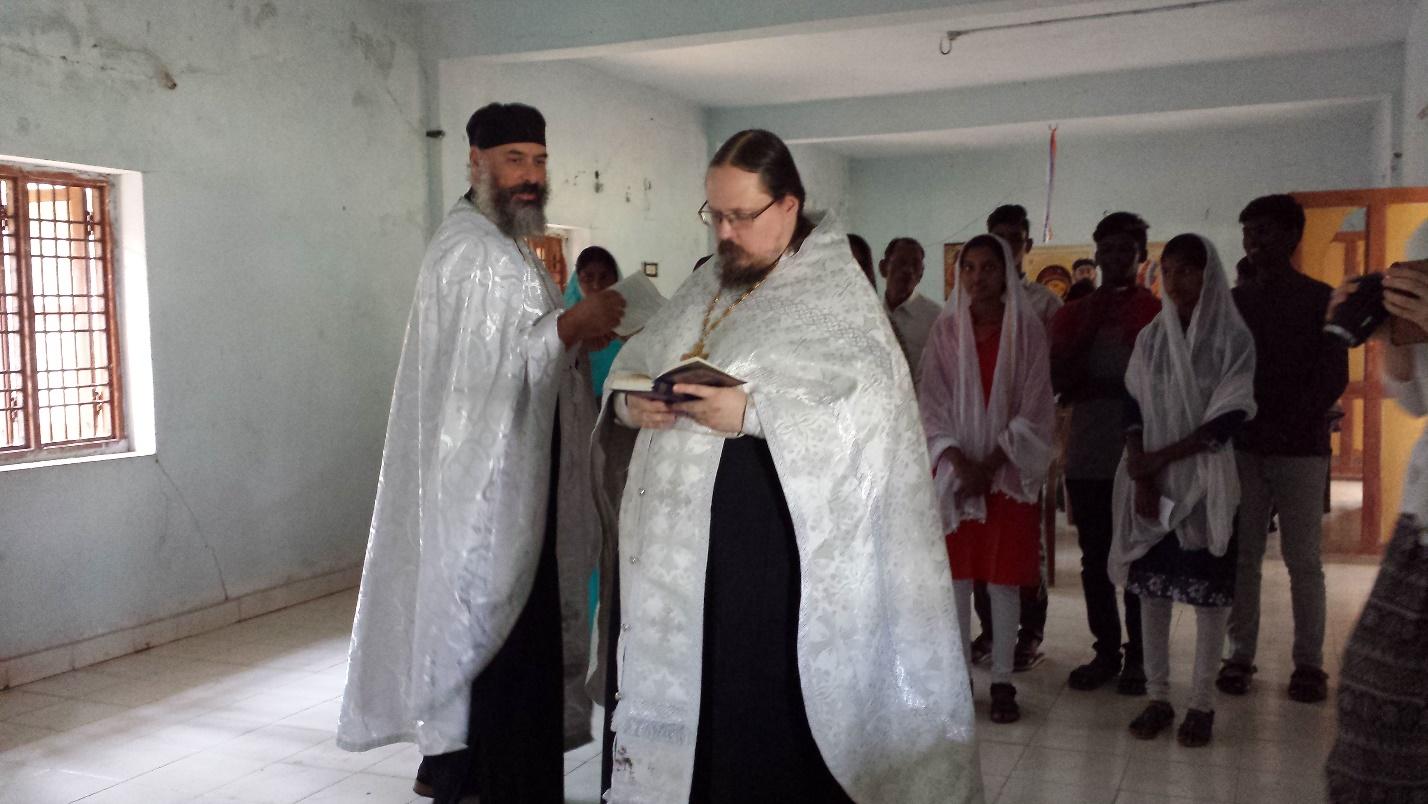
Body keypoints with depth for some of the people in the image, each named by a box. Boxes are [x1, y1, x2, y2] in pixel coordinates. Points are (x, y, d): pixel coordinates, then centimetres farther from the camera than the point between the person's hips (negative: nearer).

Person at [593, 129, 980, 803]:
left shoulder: (835, 295, -3)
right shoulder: (699, 294, 18)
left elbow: (871, 411, -15)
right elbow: (627, 373, 20)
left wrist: (754, 412, -24)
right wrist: (632, 405, -3)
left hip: (766, 556, -6)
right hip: (668, 546, 6)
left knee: (760, 730, -3)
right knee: (667, 706, 9)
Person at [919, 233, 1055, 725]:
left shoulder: (1027, 330, -2)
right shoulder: (946, 329, 2)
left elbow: (1032, 410, -5)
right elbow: (931, 403, -1)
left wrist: (988, 466, -12)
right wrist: (959, 463, -13)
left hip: (1008, 472, -1)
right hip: (954, 471, 2)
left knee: (1003, 579, 2)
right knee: (955, 574, 5)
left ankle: (1002, 681, 12)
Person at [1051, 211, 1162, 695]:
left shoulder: (1158, 313, 1)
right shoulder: (1073, 315, 12)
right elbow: (1058, 380, 2)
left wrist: (1096, 387, -7)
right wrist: (1088, 329, -5)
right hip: (1087, 456, 4)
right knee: (1095, 559, 9)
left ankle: (1137, 658, 11)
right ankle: (1105, 651, 19)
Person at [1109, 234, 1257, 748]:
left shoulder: (1233, 338, -4)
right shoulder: (1151, 337, 6)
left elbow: (1231, 416, -10)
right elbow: (1134, 409, 3)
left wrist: (1163, 456, -15)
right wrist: (1141, 477, -9)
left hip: (1208, 483, -3)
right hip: (1153, 481, 3)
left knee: (1208, 590, 1)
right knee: (1151, 586, 5)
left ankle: (1202, 704, 11)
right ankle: (1157, 697, 14)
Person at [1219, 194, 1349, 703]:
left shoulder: (1321, 299, 4)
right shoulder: (1232, 301, 11)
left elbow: (1333, 376, -2)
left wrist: (1287, 427, -13)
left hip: (1301, 448, -2)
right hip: (1242, 446, 2)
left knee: (1303, 560, 2)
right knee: (1242, 556, 3)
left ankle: (1309, 663, 9)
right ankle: (1239, 656, 9)